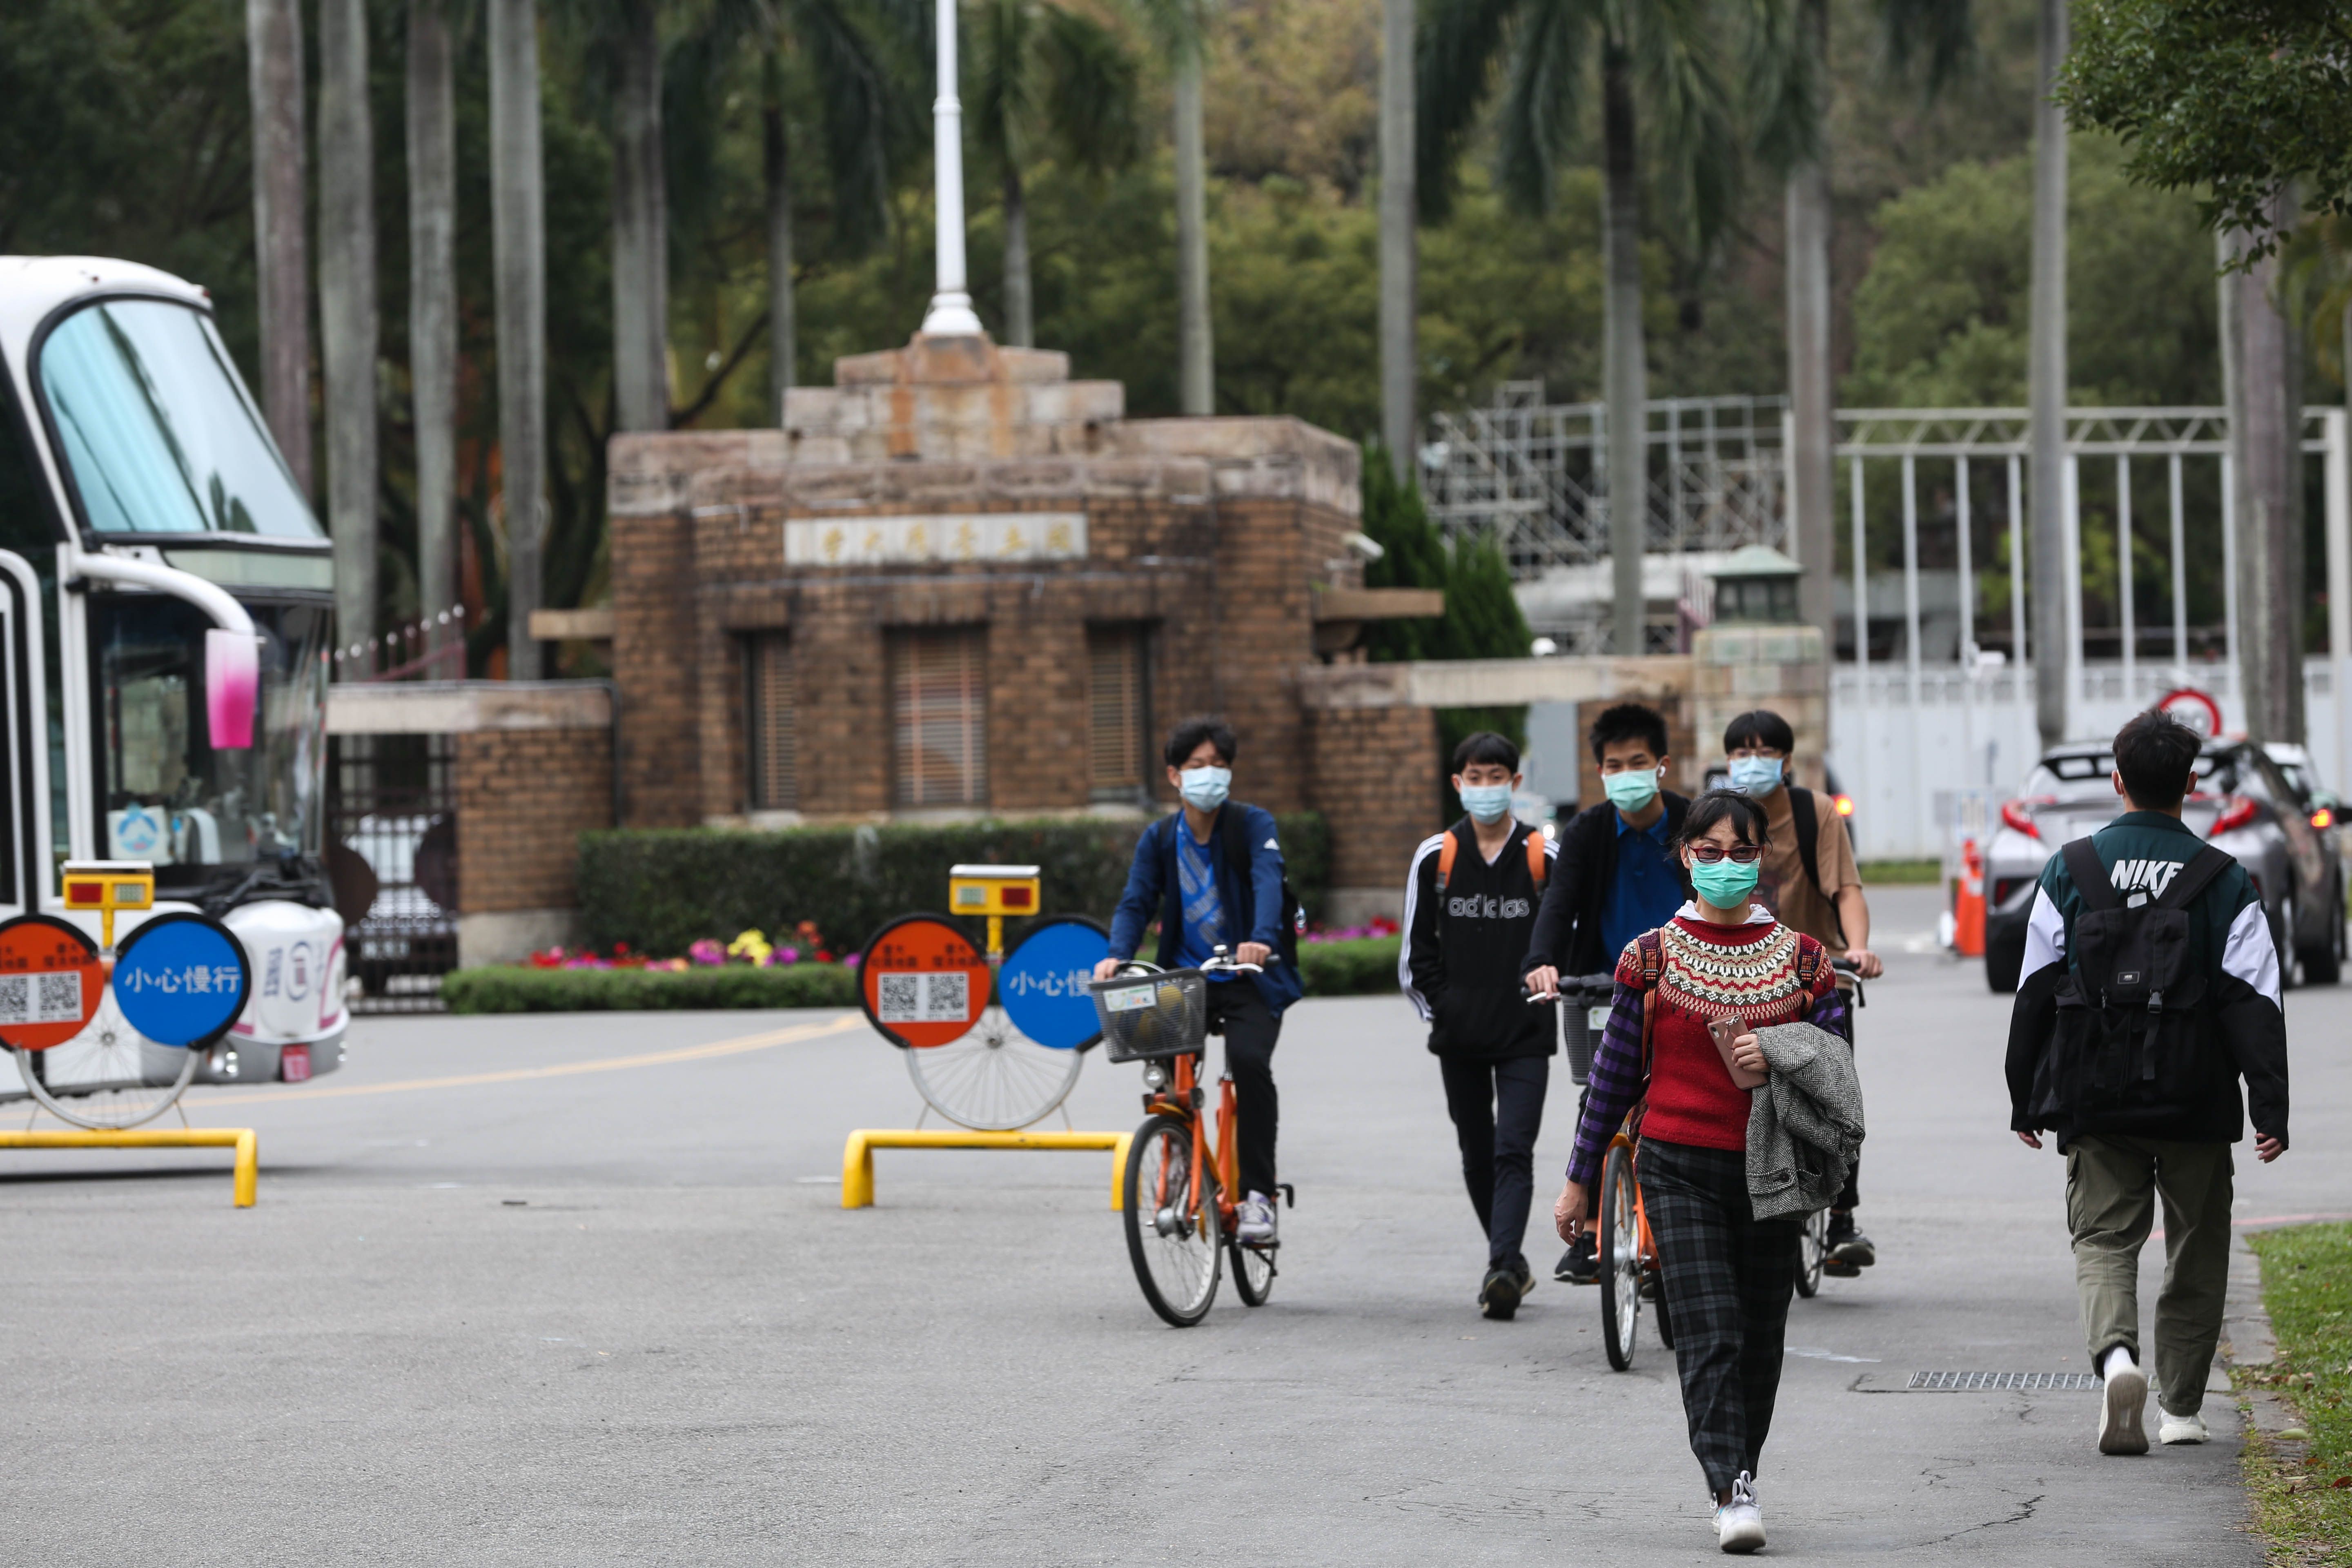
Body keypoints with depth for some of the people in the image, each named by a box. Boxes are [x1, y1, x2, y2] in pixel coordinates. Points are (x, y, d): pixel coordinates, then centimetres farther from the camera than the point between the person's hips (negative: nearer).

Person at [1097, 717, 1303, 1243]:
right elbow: (1137, 902, -4)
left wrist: (1262, 939, -42)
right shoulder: (1159, 838, 5)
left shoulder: (1253, 825, -5)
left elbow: (1268, 883, -22)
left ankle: (1258, 1193, -18)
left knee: (1249, 1061, -27)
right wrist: (1118, 955, -25)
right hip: (1186, 978, 3)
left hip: (1249, 980, -3)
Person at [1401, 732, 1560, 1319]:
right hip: (1460, 1036, 3)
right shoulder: (1435, 857, 3)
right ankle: (1513, 1264, 22)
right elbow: (1416, 949, 9)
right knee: (1477, 1155, 9)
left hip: (1526, 1034, -3)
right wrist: (1438, 1009, 3)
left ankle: (1502, 1267, -22)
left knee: (1514, 1151, -13)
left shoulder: (1544, 857, 0)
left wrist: (1546, 993, 1)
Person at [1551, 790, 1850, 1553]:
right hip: (1680, 1171, -2)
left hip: (1771, 1173, 2)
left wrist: (1777, 1060, -17)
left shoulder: (1802, 957, 6)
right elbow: (1615, 1071, 8)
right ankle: (1732, 1491, -20)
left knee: (1760, 1340, 6)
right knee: (1709, 1335, -14)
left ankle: (1739, 1478, 21)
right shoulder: (1653, 957, 2)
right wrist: (1581, 1178, 10)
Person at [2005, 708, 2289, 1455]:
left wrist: (2025, 1100, 11)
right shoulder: (2227, 883, -3)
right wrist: (2271, 1108, -6)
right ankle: (2181, 1406, 19)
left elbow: (2035, 993, 3)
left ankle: (2116, 1354, -24)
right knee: (2195, 1251, 14)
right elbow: (2254, 1003, -7)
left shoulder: (2069, 872, 0)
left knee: (2104, 1238, 5)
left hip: (2095, 1101, 0)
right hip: (2196, 1107, 0)